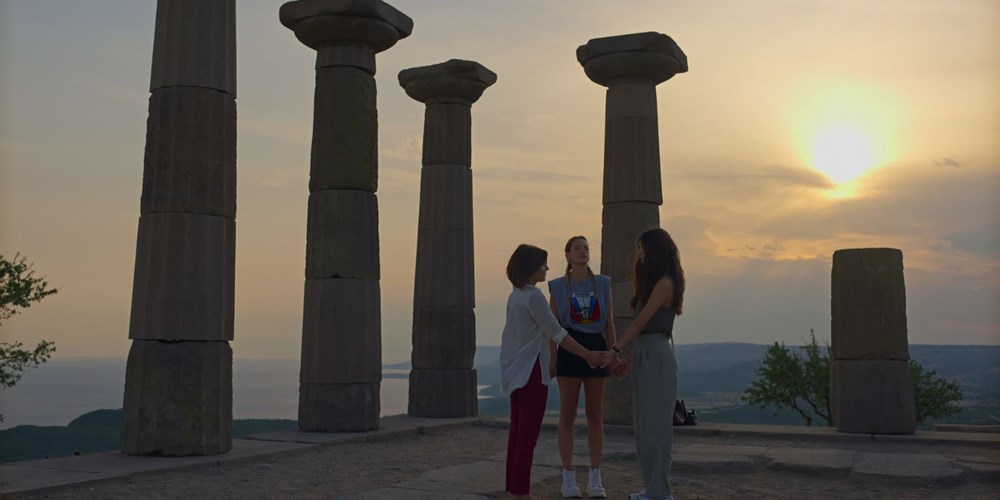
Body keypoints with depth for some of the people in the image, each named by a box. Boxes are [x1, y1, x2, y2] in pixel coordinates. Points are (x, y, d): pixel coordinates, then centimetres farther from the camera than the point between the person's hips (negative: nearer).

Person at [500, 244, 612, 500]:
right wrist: (588, 355, -8)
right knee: (528, 434, -5)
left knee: (518, 431, 11)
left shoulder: (516, 295, 13)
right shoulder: (533, 296, -15)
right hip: (529, 370, -9)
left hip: (515, 370, 9)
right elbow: (556, 333, -14)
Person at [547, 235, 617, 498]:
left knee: (596, 414, 2)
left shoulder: (603, 284, 7)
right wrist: (551, 359, -7)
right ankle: (568, 479, 7)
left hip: (596, 349, 2)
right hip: (570, 349, -2)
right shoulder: (558, 286, 3)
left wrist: (614, 355, 3)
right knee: (568, 414, -1)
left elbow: (609, 323, 9)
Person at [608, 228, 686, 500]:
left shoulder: (665, 283, -9)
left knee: (655, 424, -6)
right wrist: (630, 360, 15)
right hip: (643, 355, 10)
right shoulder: (651, 283, 19)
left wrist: (615, 349, -18)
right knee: (643, 425, 11)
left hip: (656, 357, -10)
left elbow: (643, 320, -15)